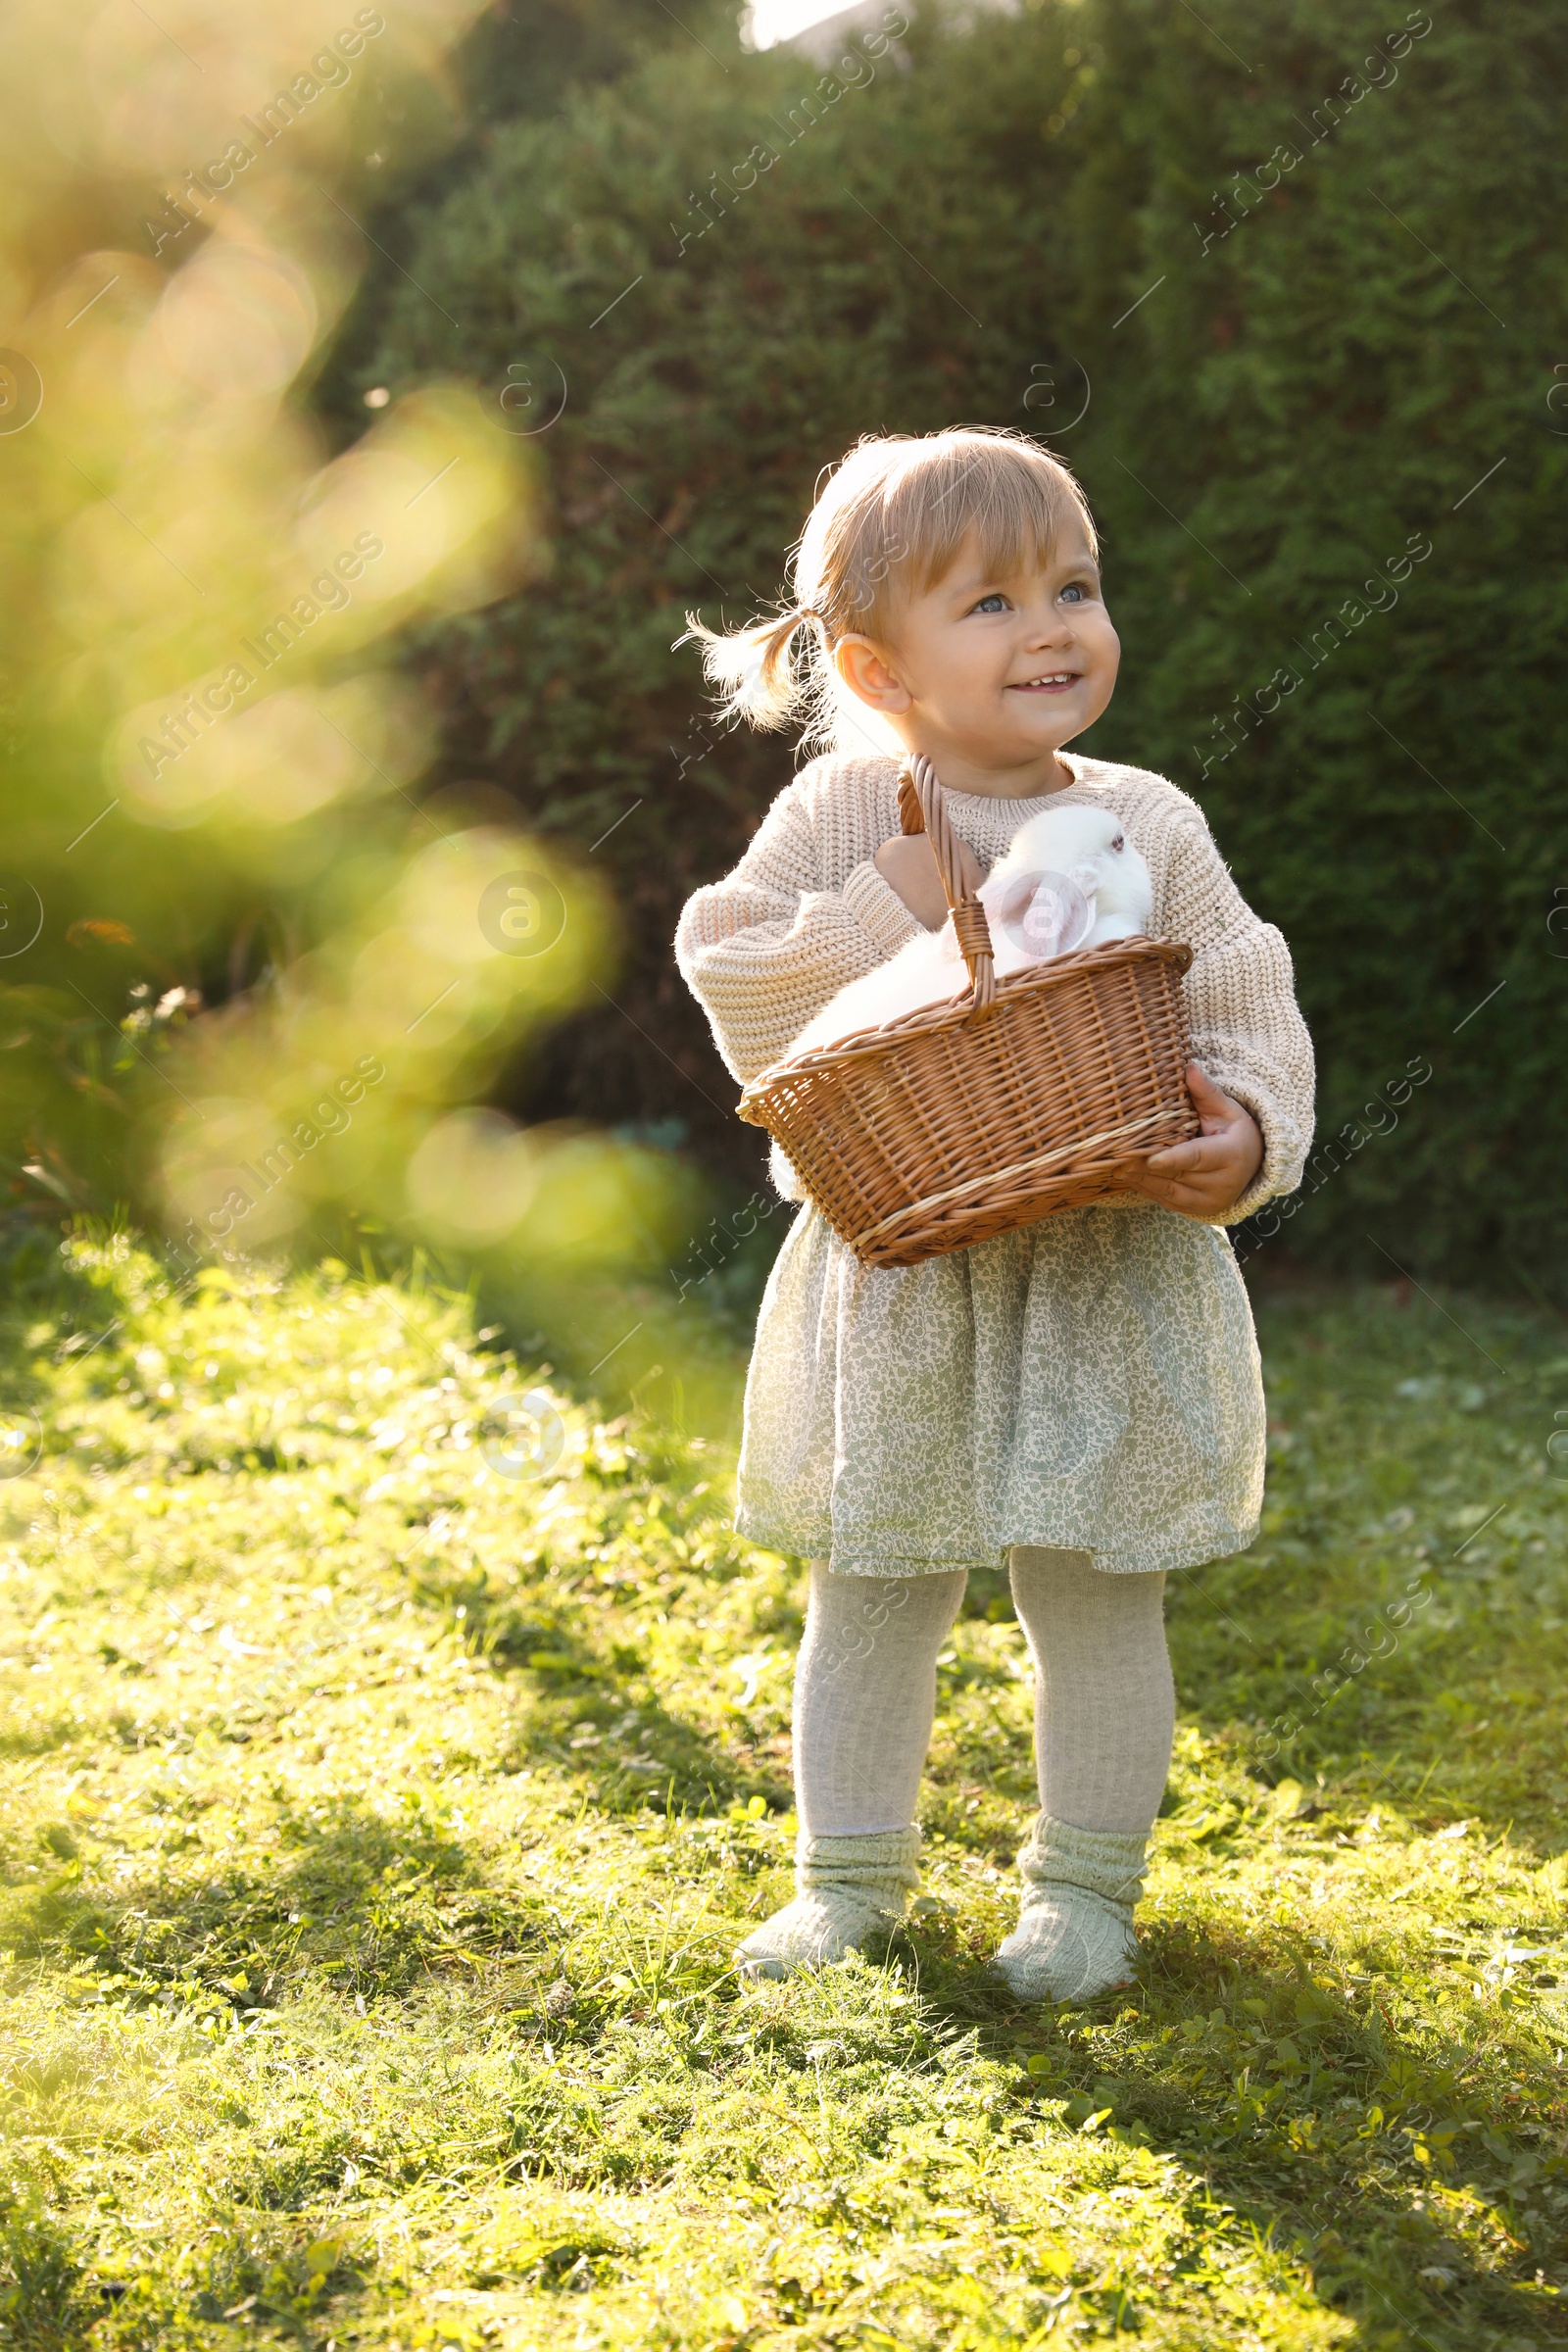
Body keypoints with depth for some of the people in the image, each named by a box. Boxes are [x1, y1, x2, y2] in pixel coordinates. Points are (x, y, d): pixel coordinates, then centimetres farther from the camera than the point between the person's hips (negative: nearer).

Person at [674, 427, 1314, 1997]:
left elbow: (1248, 1013, -1)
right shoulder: (841, 813, -4)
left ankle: (1086, 1884, 25)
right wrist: (881, 913, -20)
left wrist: (1246, 1136, -20)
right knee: (871, 1591, 11)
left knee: (1097, 1598, 8)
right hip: (898, 1281, 0)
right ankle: (851, 1878, 28)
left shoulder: (1145, 826, -3)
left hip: (1109, 1272, 0)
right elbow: (740, 995, -9)